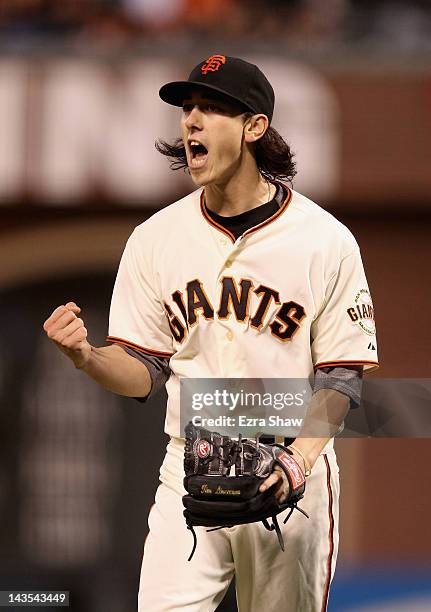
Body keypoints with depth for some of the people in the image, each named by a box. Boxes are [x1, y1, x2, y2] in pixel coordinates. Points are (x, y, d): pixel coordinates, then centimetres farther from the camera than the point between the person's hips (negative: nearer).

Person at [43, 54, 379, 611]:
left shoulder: (325, 240, -5)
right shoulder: (155, 239, 3)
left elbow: (341, 377, -4)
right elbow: (145, 373, 4)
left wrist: (301, 455, -21)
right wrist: (86, 357, -17)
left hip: (291, 481, -2)